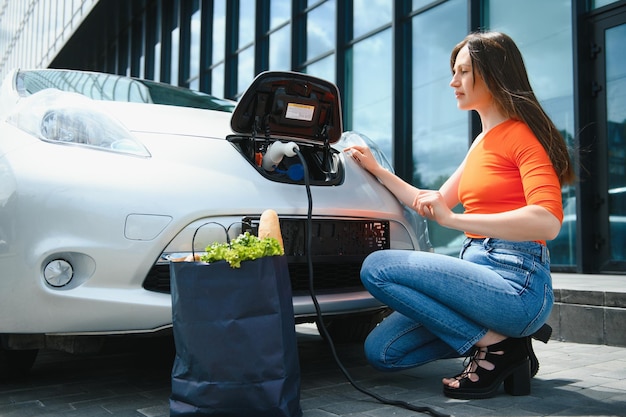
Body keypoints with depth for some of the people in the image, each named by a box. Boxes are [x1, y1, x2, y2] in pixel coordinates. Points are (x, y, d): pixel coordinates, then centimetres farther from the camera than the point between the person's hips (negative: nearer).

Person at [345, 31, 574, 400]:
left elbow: (548, 221, -23)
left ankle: (494, 345, -9)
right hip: (479, 269, 9)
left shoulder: (522, 134, -8)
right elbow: (438, 205, 24)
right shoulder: (482, 142, 19)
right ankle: (502, 341, 8)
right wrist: (377, 170, 21)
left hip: (516, 280, -9)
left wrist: (452, 218, -27)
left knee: (377, 268, -21)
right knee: (380, 350, 1)